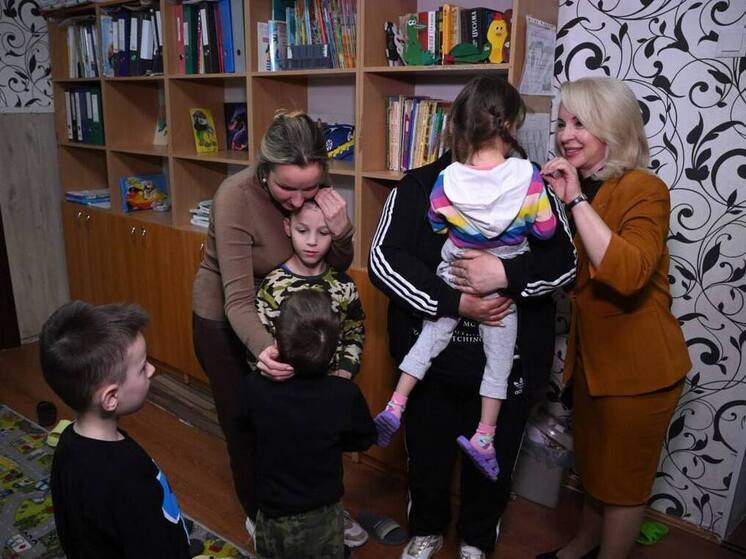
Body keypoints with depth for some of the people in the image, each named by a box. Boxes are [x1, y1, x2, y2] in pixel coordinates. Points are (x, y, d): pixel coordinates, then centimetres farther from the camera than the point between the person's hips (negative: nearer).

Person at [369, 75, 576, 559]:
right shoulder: (419, 187, -7)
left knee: (493, 457, 19)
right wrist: (455, 302, -25)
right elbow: (384, 261, -16)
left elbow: (565, 262, -8)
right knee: (428, 450, 19)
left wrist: (505, 273, -27)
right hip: (431, 354, 0)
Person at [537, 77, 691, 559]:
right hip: (591, 353, 8)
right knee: (592, 460, 25)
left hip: (638, 365, -8)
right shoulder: (580, 189, 6)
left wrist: (577, 200, -31)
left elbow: (627, 274, -36)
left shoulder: (644, 189, -18)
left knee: (624, 474, 12)